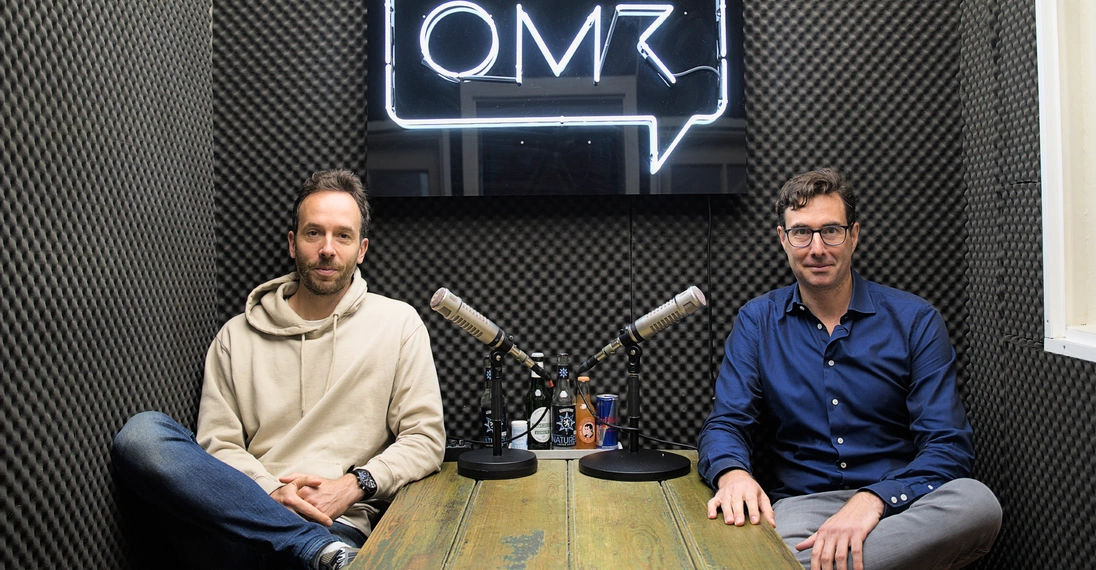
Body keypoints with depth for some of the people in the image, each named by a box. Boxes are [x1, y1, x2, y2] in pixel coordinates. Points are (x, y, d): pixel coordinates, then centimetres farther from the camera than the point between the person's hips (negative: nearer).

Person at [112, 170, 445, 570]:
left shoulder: (398, 324, 10)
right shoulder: (237, 336, 15)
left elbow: (425, 439, 7)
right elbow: (217, 443, 9)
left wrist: (354, 485, -9)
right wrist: (270, 492, -11)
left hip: (336, 524, -6)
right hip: (242, 516, 6)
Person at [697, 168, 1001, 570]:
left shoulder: (915, 321, 2)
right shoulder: (756, 322, 8)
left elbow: (948, 446, -5)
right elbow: (726, 424, 3)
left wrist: (873, 500, -25)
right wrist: (732, 473, -23)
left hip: (901, 503, 3)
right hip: (801, 503, -3)